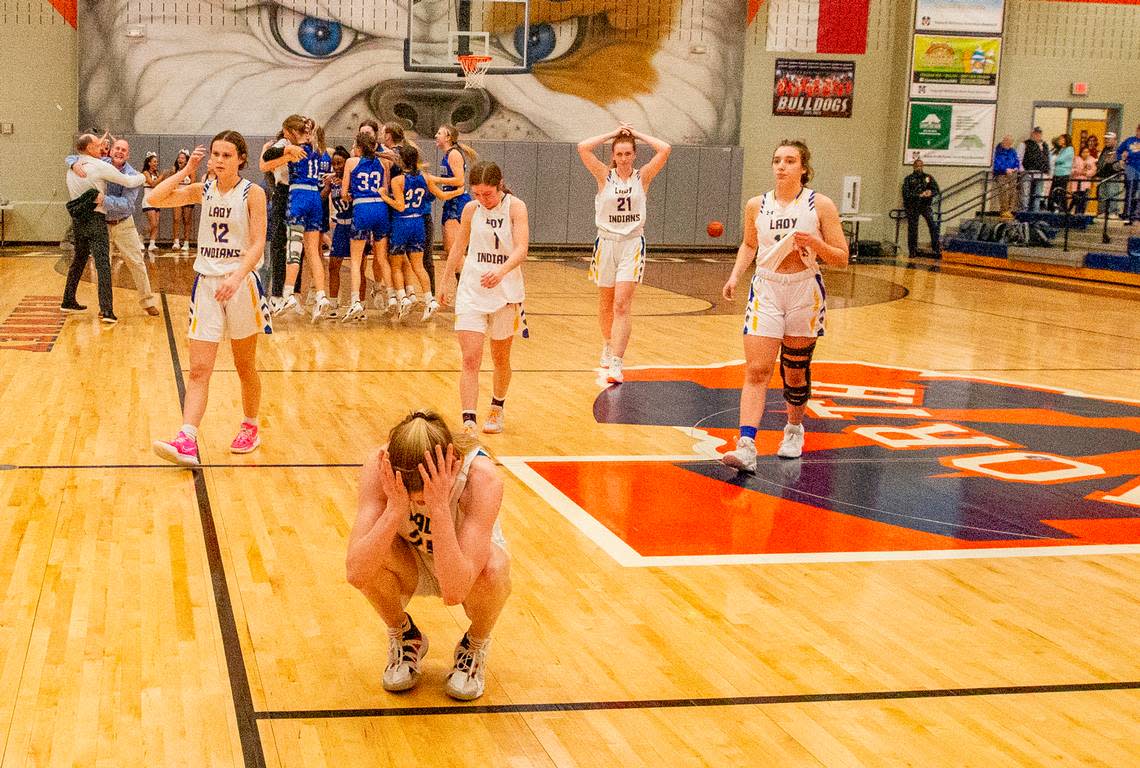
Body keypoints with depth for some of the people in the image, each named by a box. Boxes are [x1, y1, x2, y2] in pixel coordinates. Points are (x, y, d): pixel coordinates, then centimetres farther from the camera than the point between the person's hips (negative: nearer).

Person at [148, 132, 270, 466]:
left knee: (245, 367, 11)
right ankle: (186, 441, -15)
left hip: (241, 285, -3)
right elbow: (156, 199, -2)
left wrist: (236, 277, -28)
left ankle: (250, 427, 30)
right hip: (206, 284, 3)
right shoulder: (203, 190, 7)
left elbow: (258, 243, -14)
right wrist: (187, 170, -2)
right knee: (198, 370, -6)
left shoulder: (252, 193, -6)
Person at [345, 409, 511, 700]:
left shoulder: (482, 477, -35)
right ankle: (405, 638, 2)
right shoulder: (380, 467, -30)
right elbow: (355, 571, -37)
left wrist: (439, 507, -49)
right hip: (413, 567, 2)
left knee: (494, 570, -37)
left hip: (465, 570, -1)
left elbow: (454, 591, -42)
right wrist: (396, 508, -48)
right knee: (367, 561, -32)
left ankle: (475, 646, -1)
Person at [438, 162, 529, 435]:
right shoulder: (471, 209, 0)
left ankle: (497, 409, 38)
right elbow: (458, 248, 15)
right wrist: (446, 282, 22)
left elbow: (521, 249, -22)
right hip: (471, 292, 2)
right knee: (470, 360, -11)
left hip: (505, 292, -1)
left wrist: (501, 270, -40)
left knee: (501, 359, 14)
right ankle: (468, 423, -15)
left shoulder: (515, 207, -10)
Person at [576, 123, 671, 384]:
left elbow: (665, 149, -11)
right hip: (606, 242, 2)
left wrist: (637, 134, -2)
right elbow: (583, 147, -12)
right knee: (606, 303, 14)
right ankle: (608, 345, 39)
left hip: (632, 244, -2)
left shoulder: (642, 176, 0)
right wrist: (613, 133, -4)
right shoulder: (605, 176, 0)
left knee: (622, 304, -13)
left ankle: (616, 363, -19)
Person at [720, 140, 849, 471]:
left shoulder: (820, 205, -5)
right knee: (756, 370, -11)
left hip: (805, 293, -1)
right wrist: (735, 276, 5)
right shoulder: (756, 205, 2)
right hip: (765, 291, 1)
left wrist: (815, 243, -22)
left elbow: (842, 259, -4)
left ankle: (794, 428, 38)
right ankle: (746, 447, -18)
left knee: (795, 371, 11)